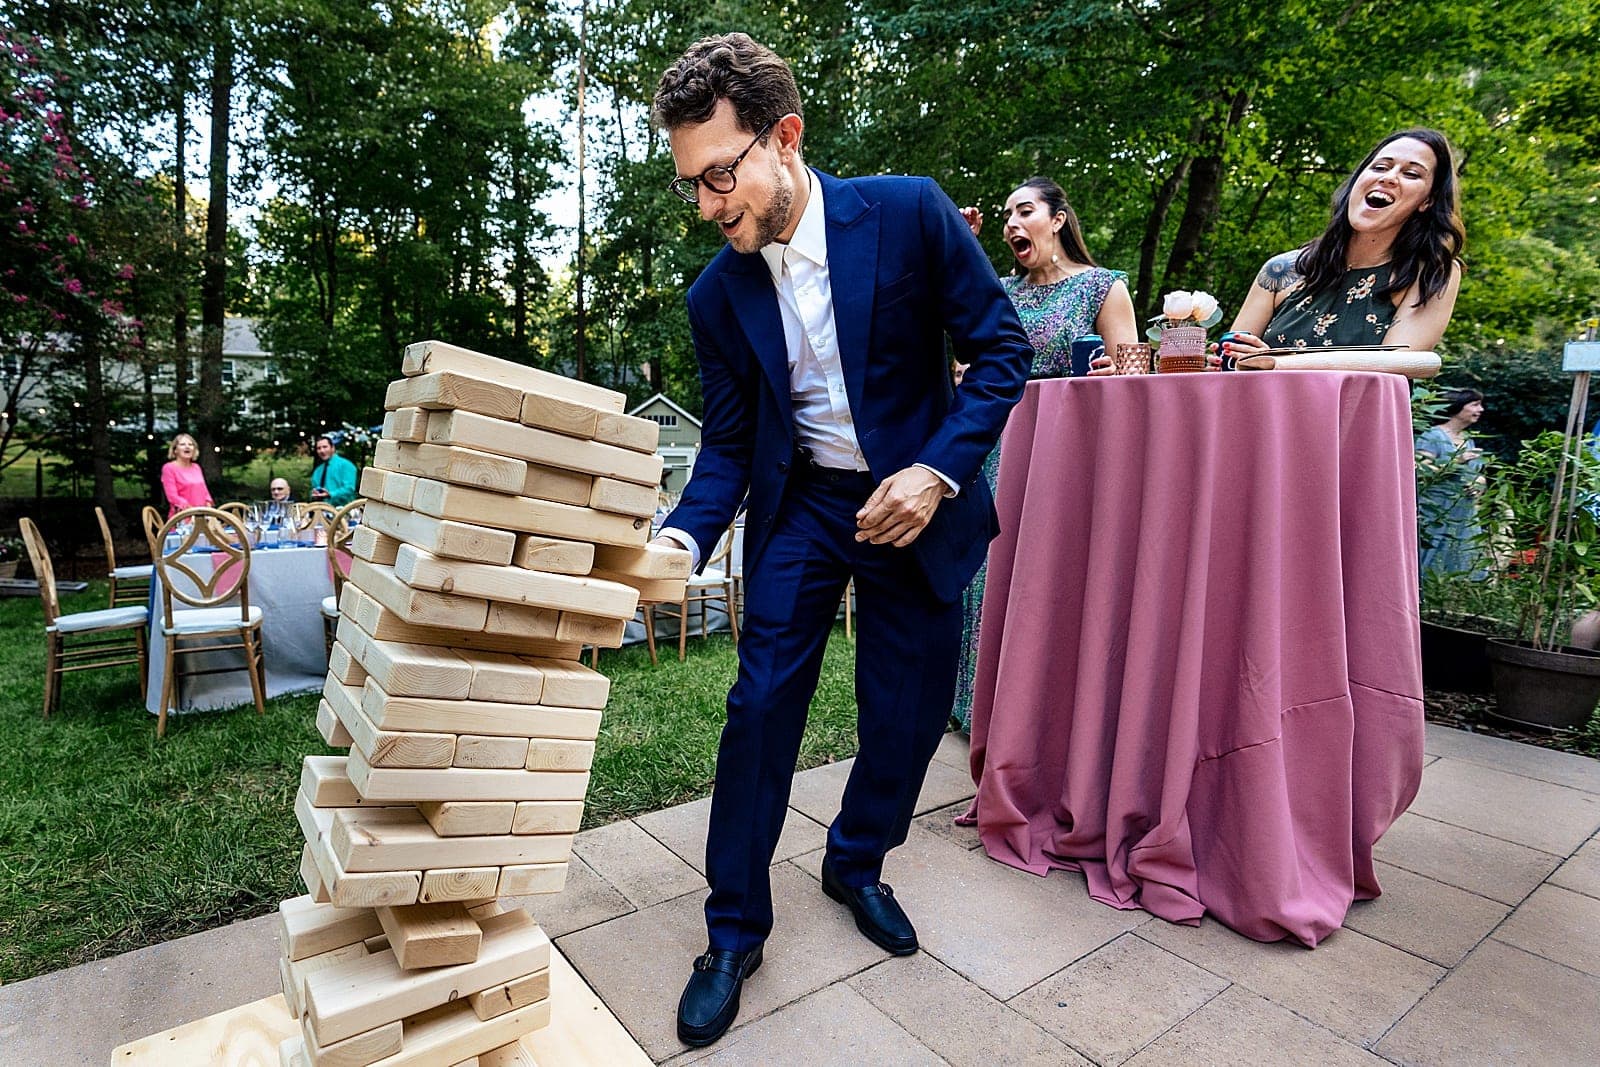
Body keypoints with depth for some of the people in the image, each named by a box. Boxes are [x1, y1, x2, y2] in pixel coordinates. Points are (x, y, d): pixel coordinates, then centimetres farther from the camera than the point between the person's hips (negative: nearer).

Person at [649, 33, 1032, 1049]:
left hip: (919, 499, 0)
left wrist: (938, 472, -21)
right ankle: (735, 928, 16)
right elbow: (727, 444, -1)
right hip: (799, 505, 1)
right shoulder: (717, 295, -7)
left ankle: (857, 863, 37)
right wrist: (682, 538, -19)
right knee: (762, 701, -5)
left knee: (910, 710, 8)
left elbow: (1003, 348, -9)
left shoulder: (909, 212, -13)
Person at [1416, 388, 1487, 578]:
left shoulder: (1468, 440, 16)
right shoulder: (1432, 437, -7)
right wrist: (1456, 461, -21)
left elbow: (1478, 475, 23)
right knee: (1434, 575, -7)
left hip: (1466, 521, 8)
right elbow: (1421, 475, -18)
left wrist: (1478, 485, 2)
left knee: (1464, 574, 7)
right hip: (1437, 522, -8)